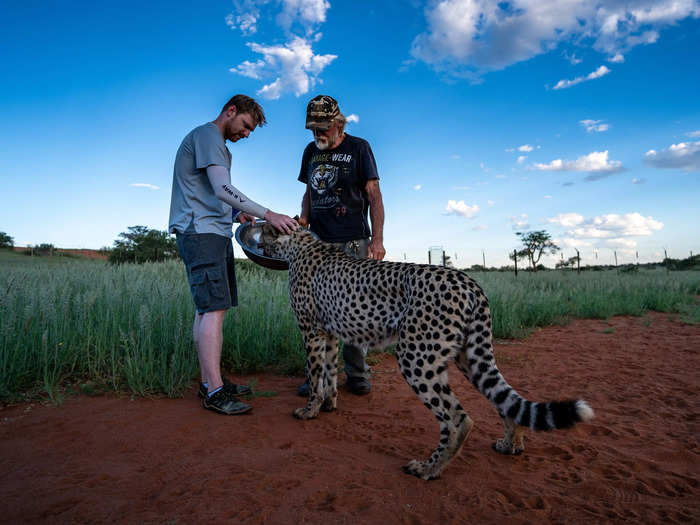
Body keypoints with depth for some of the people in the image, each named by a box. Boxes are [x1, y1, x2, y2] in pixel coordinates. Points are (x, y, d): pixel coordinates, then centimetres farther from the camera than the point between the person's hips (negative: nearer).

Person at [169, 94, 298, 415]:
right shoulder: (207, 135, -6)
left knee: (209, 309, 7)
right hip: (201, 232, -10)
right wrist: (267, 215, -23)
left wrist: (236, 213, 14)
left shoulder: (218, 145, 26)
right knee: (214, 308, -15)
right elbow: (223, 189, -19)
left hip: (214, 234, 10)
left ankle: (210, 382, 12)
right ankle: (214, 391, -13)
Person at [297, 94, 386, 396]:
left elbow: (373, 194, -2)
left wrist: (377, 239, -12)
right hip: (317, 241, 4)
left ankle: (357, 375, 11)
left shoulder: (358, 148, 2)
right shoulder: (311, 151, 16)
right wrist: (303, 219, 3)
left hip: (352, 241, -4)